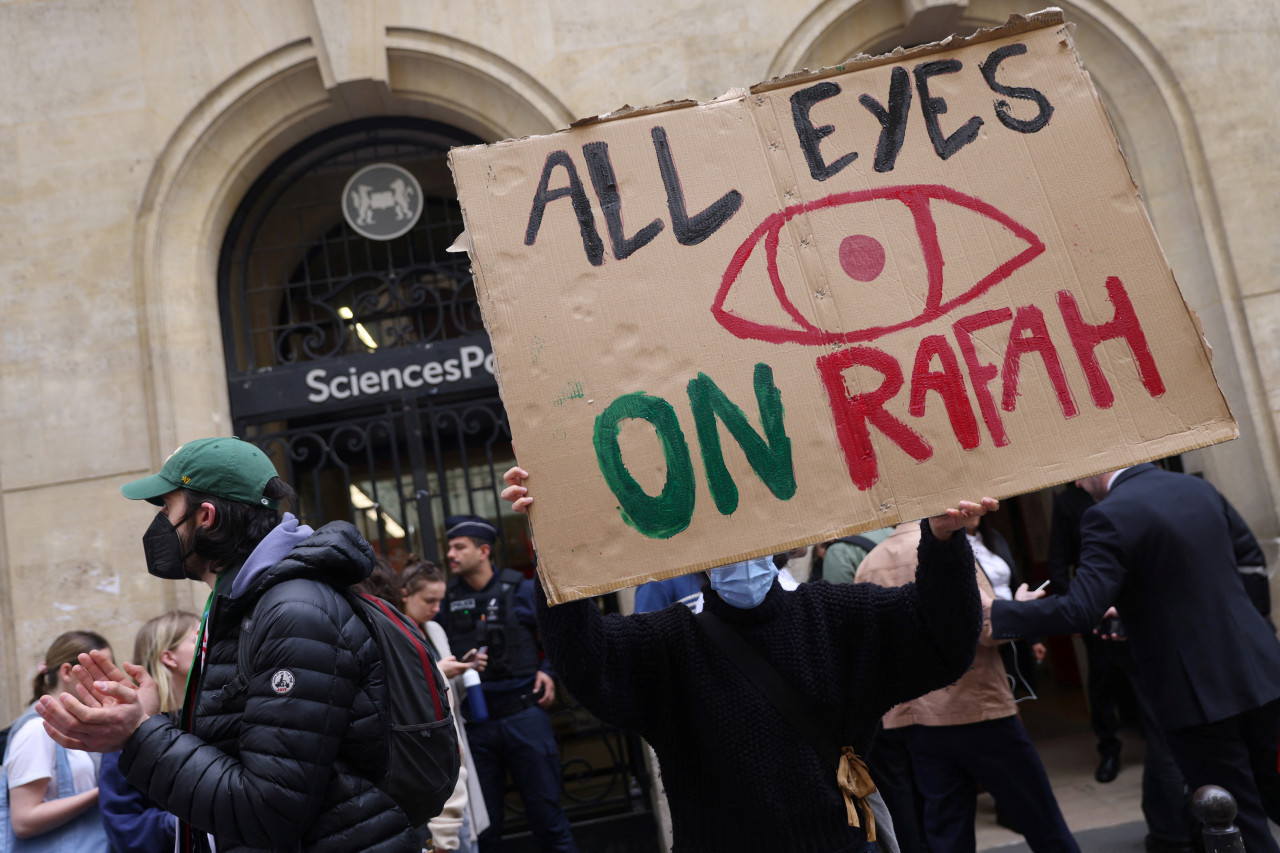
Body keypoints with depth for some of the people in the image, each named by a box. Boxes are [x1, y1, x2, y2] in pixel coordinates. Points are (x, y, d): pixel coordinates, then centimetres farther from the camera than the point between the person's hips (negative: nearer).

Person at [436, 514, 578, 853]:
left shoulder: (521, 590, -1)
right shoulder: (448, 599, 5)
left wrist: (549, 671, -5)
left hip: (524, 714, -2)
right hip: (473, 723, 2)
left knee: (546, 812, 4)